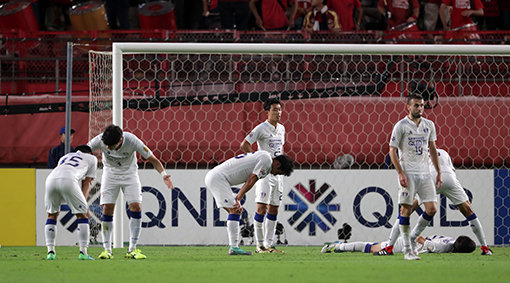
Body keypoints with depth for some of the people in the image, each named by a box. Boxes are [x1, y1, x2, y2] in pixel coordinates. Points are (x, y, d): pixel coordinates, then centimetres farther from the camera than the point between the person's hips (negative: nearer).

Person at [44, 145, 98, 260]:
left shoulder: (64, 157, 42)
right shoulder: (91, 158, 31)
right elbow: (87, 183, 23)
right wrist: (83, 202, 16)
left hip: (51, 179, 4)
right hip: (68, 181, -4)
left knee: (52, 215, 23)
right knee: (82, 215, 11)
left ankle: (50, 251, 15)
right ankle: (83, 252, 3)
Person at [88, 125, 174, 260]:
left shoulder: (132, 141, -28)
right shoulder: (100, 140, -26)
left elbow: (152, 159, -19)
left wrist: (163, 174, -33)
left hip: (129, 173, -1)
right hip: (110, 173, 1)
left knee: (136, 207, -13)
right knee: (107, 209, -11)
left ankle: (132, 250, -7)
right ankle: (107, 249, -3)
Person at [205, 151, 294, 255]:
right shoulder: (266, 160, -10)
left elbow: (248, 182, 16)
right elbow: (250, 181, -14)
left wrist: (237, 201, 4)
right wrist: (238, 200, -14)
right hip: (218, 177, -10)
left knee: (235, 211, 11)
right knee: (234, 211, -13)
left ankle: (233, 247, 8)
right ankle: (233, 248, -18)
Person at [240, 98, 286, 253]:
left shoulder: (281, 128, 13)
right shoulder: (261, 128, -10)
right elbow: (244, 145, -10)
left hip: (277, 173, 7)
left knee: (274, 209, 7)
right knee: (262, 207, -11)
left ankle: (269, 244, 12)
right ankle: (260, 245, -10)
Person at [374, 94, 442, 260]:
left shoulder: (429, 125, 11)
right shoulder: (401, 126, -5)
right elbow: (392, 151, -5)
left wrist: (439, 173, 15)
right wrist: (400, 173, -13)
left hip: (424, 173, 5)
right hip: (408, 174, -5)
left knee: (432, 209, -3)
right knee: (406, 209, -6)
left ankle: (412, 238, 16)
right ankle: (407, 250, -1)